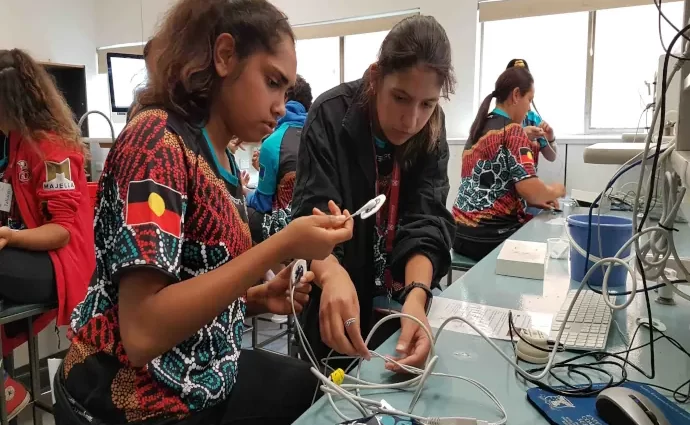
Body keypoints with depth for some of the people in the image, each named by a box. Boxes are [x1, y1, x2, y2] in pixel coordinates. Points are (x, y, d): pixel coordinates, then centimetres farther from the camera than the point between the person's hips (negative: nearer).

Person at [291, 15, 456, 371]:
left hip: (401, 300, 3)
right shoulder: (331, 116, -20)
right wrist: (332, 274, -48)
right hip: (336, 304, -3)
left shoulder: (431, 131, -9)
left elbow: (426, 222, -18)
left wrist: (416, 296, -37)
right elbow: (312, 218, -27)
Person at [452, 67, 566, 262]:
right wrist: (554, 191, 1)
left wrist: (534, 200, 14)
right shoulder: (512, 131, -12)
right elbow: (530, 190, -21)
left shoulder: (481, 126, 13)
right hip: (489, 236, -8)